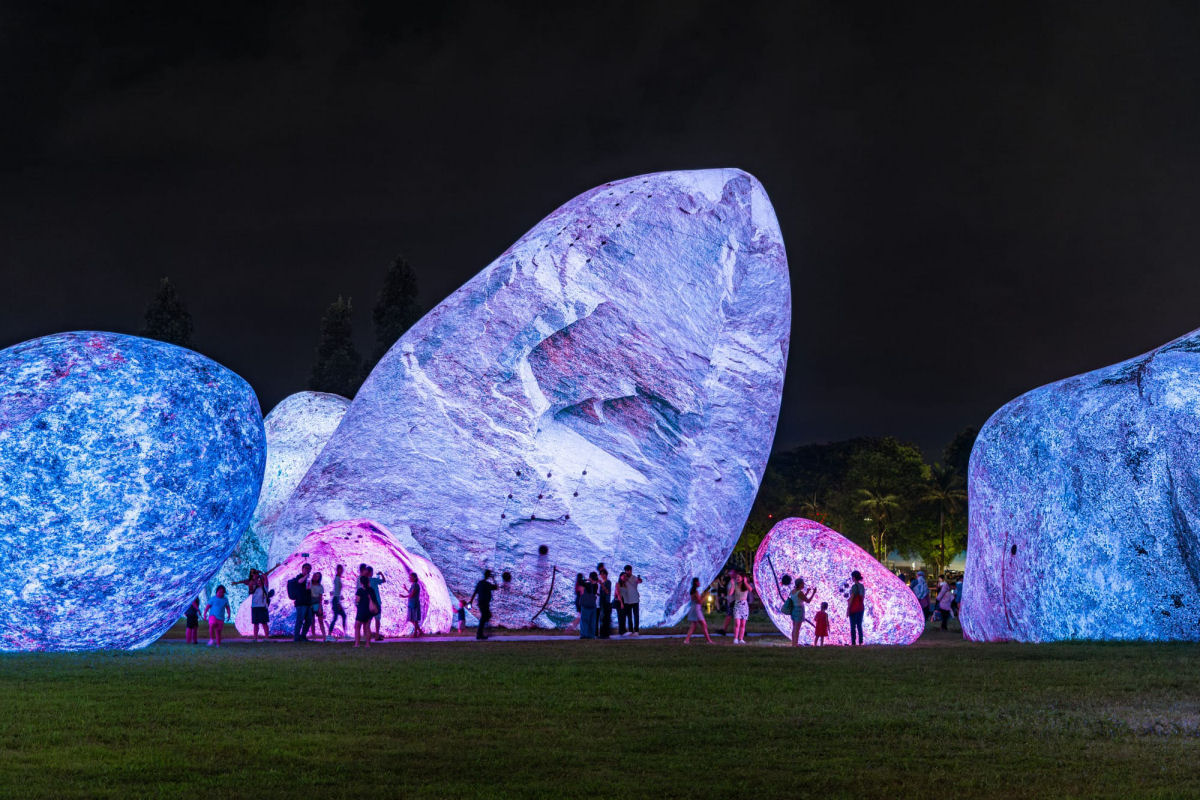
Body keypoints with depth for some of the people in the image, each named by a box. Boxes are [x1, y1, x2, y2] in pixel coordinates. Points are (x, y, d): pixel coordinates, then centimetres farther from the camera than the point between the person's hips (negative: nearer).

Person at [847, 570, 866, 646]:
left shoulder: (854, 586, -15)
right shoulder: (862, 586, 8)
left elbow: (851, 598, -15)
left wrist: (848, 609, -12)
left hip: (854, 608, -7)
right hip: (861, 608, 7)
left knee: (853, 627, -3)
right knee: (859, 626, 11)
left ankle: (853, 643, -5)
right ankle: (860, 642, 9)